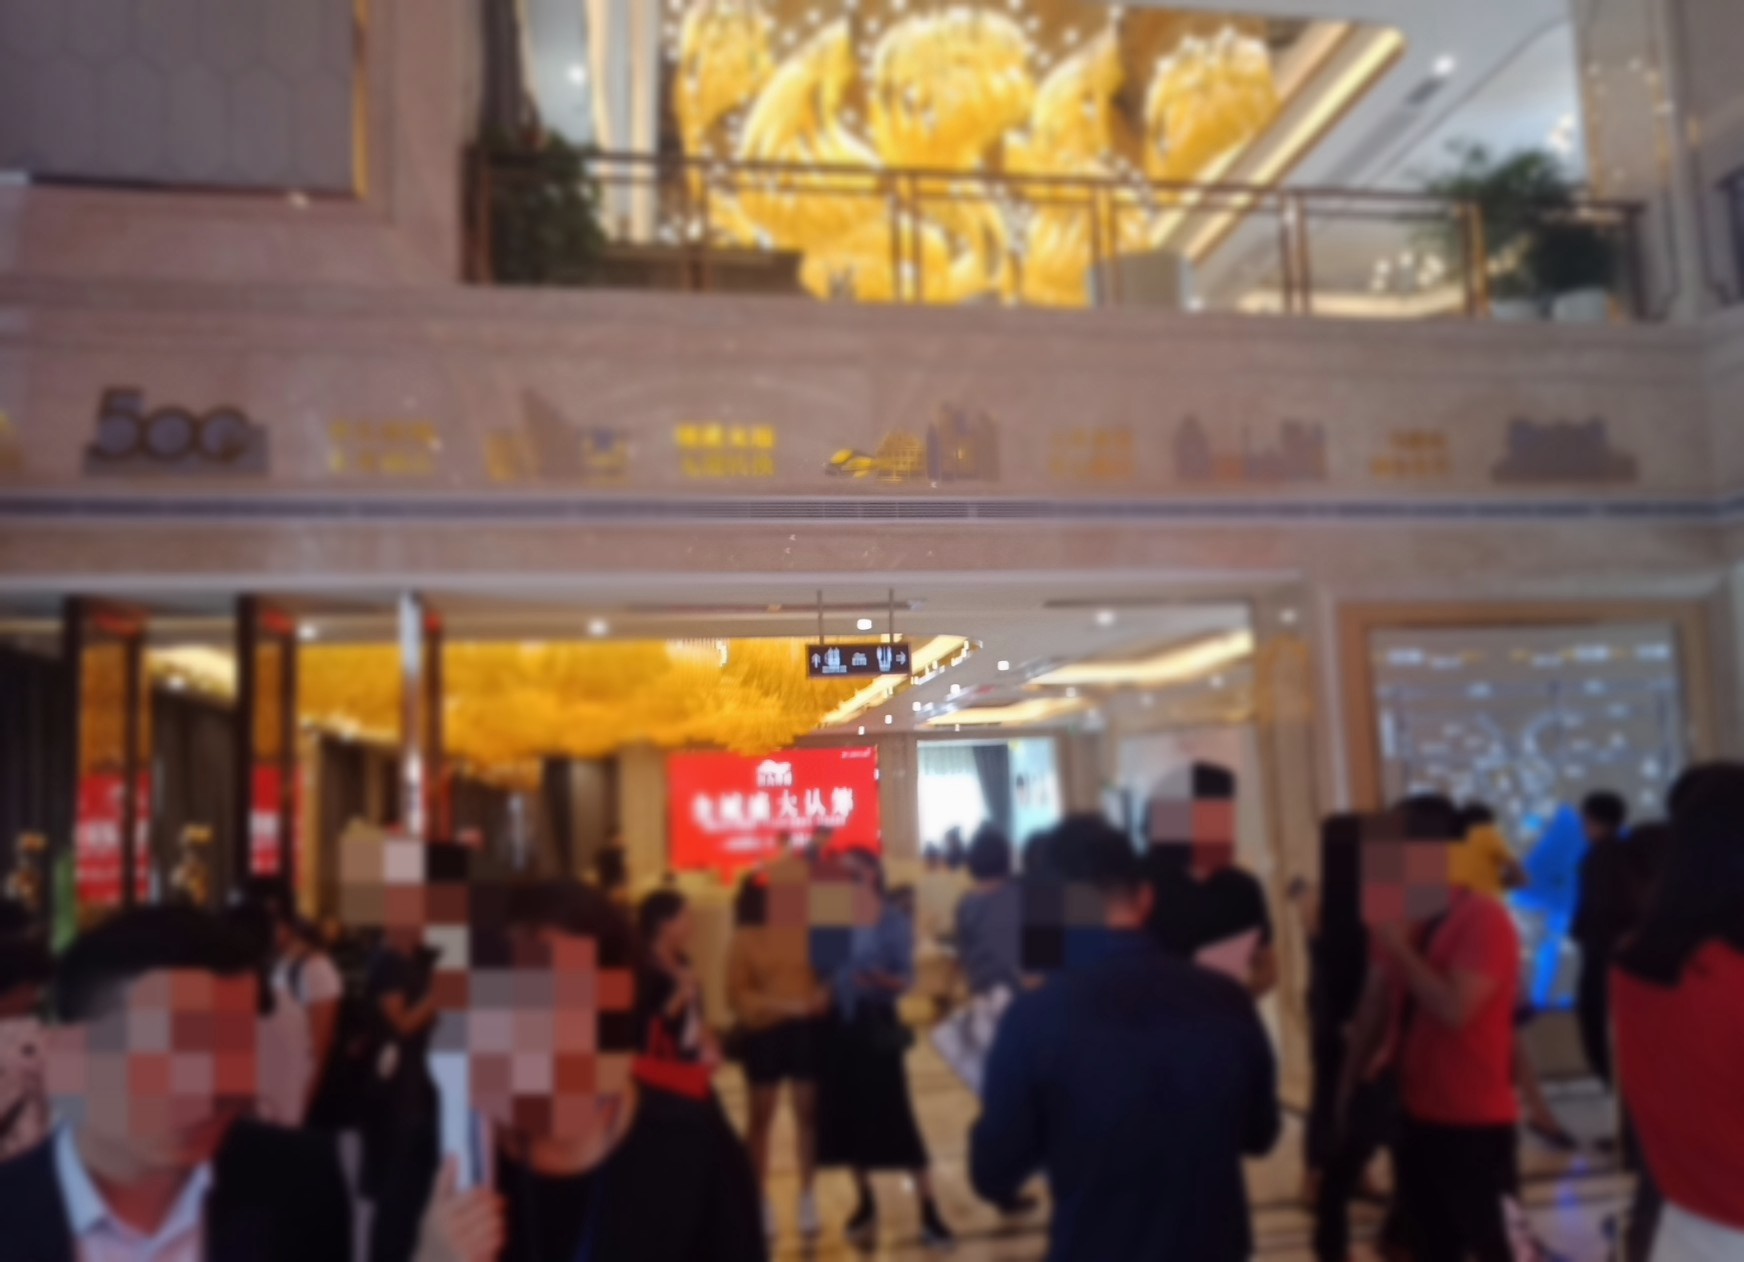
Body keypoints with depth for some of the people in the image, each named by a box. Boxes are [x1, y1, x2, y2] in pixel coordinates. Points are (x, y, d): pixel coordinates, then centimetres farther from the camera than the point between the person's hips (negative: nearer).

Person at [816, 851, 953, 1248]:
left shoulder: (893, 919, -7)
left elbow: (907, 978, -10)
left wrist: (881, 980, -27)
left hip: (875, 1024, -3)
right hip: (839, 1024, 3)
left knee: (895, 1118, -2)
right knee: (846, 1116, 9)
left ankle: (929, 1210, 7)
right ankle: (865, 1203, 27)